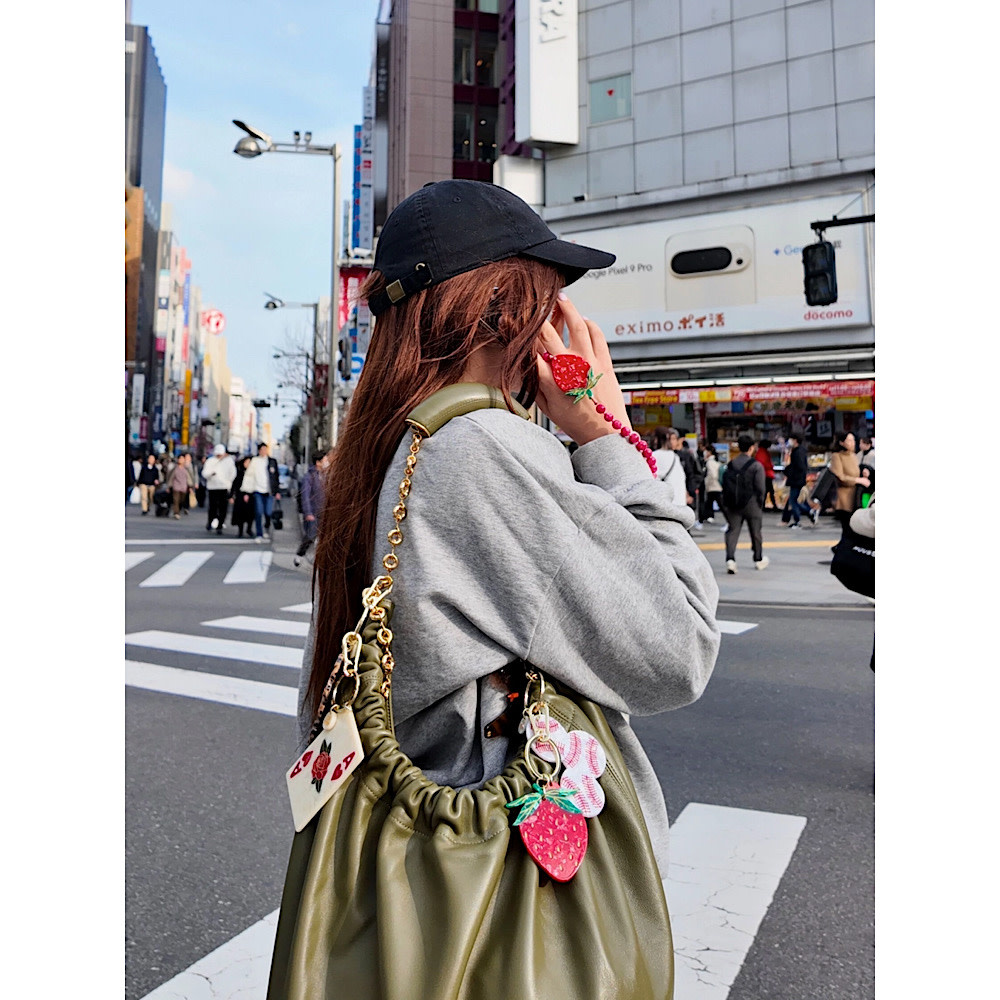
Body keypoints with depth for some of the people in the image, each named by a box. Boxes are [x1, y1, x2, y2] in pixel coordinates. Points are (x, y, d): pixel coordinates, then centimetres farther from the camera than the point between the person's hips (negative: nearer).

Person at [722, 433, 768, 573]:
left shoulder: (731, 465, 2)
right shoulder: (756, 466, -9)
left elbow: (724, 485, 3)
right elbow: (760, 488, -11)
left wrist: (726, 503, 11)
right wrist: (760, 503, 4)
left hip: (733, 504, 2)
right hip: (751, 504, -2)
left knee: (732, 531, 3)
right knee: (756, 532, 14)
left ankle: (730, 559, -15)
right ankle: (759, 560, 30)